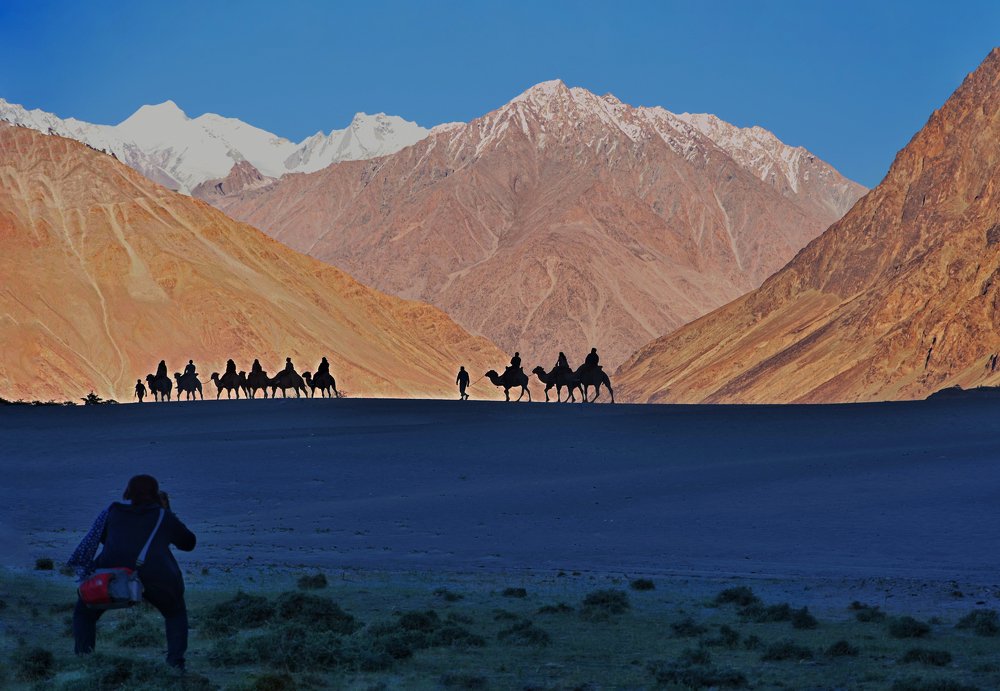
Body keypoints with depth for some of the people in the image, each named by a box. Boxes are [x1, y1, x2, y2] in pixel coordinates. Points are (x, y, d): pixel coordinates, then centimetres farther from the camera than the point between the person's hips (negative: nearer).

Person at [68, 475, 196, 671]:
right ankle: (176, 662, 12)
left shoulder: (112, 512, 25)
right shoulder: (164, 516, 23)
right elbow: (188, 543, 36)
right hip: (158, 577, 0)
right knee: (176, 613, 28)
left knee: (85, 613, 23)